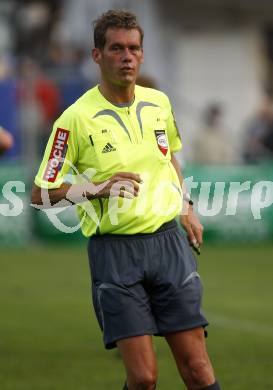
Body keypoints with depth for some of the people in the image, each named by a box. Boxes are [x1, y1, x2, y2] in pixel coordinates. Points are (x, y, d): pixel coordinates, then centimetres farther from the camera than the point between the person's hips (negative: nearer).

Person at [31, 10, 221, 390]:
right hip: (114, 249, -4)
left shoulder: (159, 103, 7)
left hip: (168, 240, 4)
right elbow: (40, 194, -5)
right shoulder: (76, 119, -8)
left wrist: (186, 207, 20)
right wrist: (97, 189, -17)